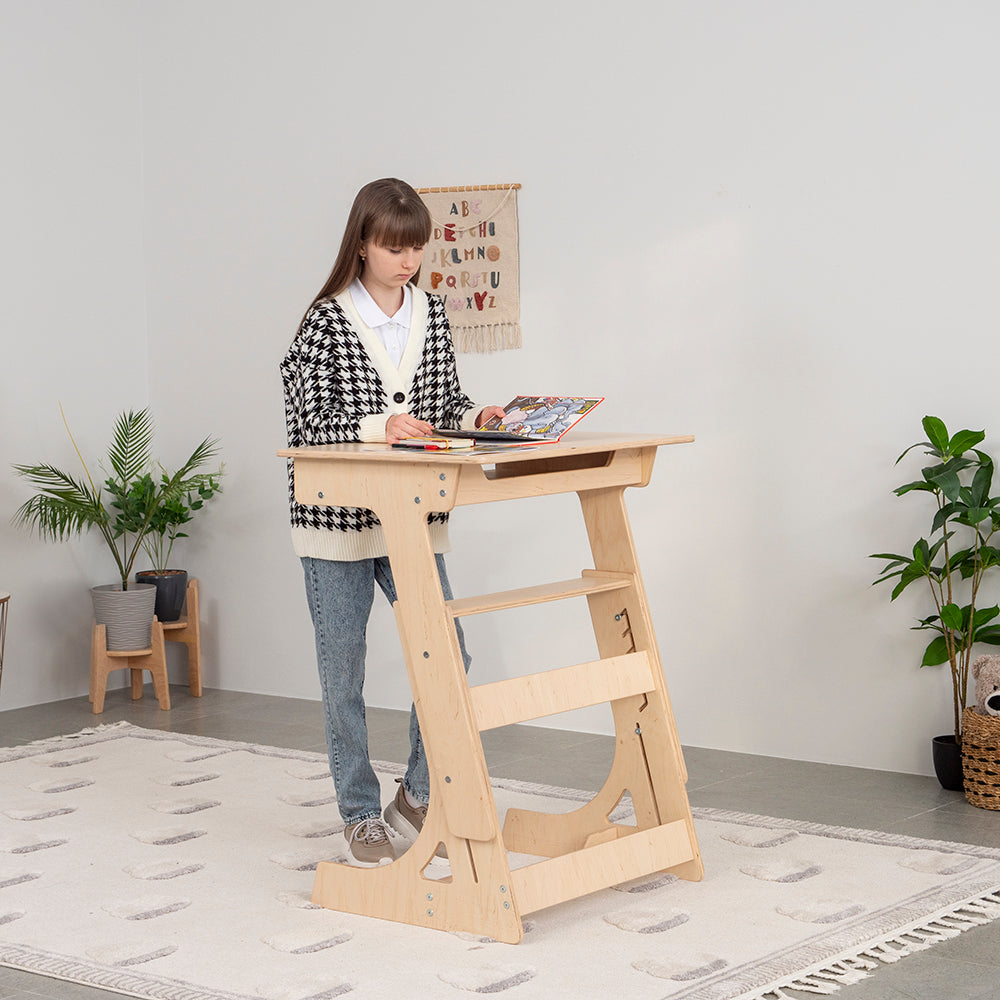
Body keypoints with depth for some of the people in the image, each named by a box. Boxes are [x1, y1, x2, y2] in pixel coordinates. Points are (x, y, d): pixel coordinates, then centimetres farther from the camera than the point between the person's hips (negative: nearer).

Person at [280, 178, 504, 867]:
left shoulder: (432, 314, 7)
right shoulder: (326, 321, -8)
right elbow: (306, 424, -11)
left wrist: (476, 417, -7)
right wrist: (376, 428, -23)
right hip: (337, 522, -4)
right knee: (343, 674, 4)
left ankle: (418, 795, 19)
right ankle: (362, 816, 17)